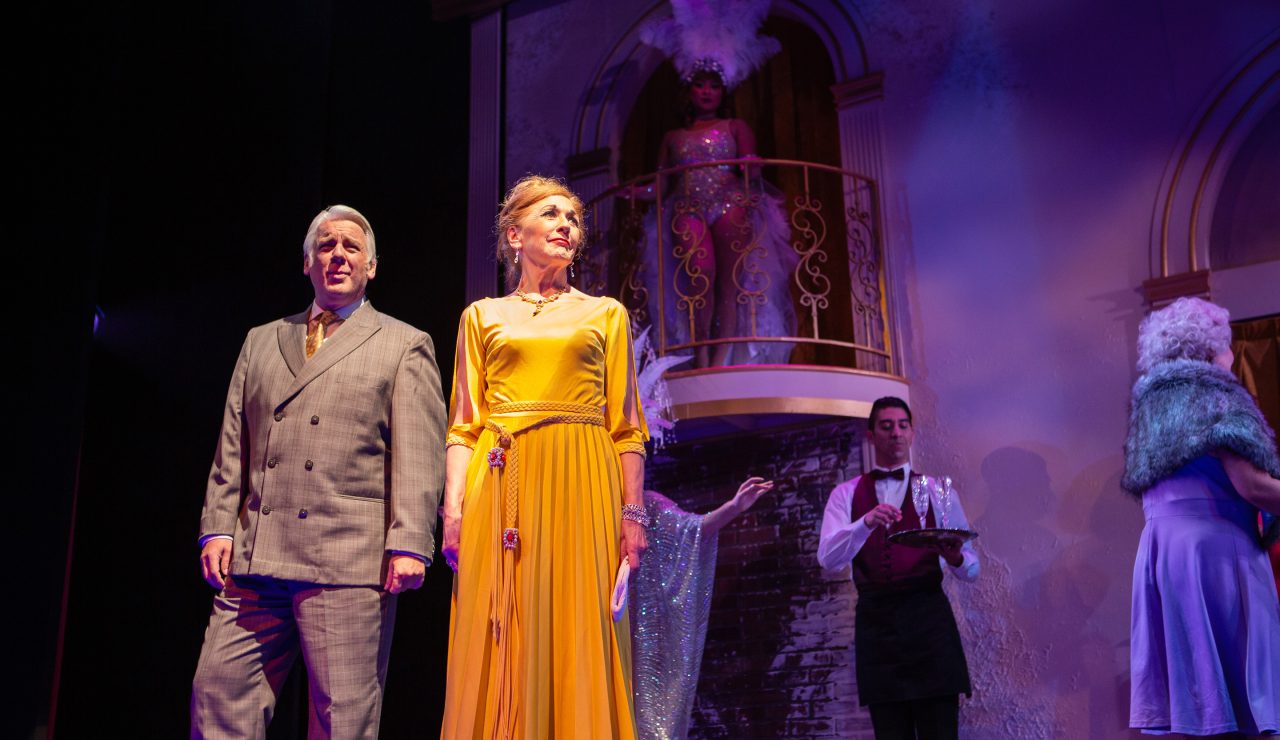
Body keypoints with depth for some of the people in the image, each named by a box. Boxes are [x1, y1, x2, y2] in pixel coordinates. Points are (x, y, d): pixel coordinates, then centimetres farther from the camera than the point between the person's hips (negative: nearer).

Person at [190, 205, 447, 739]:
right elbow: (231, 449, 18)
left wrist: (408, 545, -12)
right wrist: (218, 527, 6)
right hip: (254, 558, 4)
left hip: (349, 560, -4)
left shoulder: (405, 346, 9)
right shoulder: (261, 341, 22)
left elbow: (418, 457, -1)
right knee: (217, 691, 1)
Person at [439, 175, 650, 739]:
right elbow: (464, 425, 9)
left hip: (581, 488, 0)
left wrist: (634, 513, -1)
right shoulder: (483, 316, 15)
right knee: (501, 656, -2)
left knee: (579, 645, -3)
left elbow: (627, 427, 9)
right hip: (501, 488, 0)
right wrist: (454, 506, -5)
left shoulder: (605, 314, 14)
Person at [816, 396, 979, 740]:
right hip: (876, 619, 1)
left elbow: (971, 568, 9)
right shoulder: (846, 494, 12)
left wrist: (956, 558, -16)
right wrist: (866, 522, -21)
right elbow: (827, 558, -4)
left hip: (928, 617, -1)